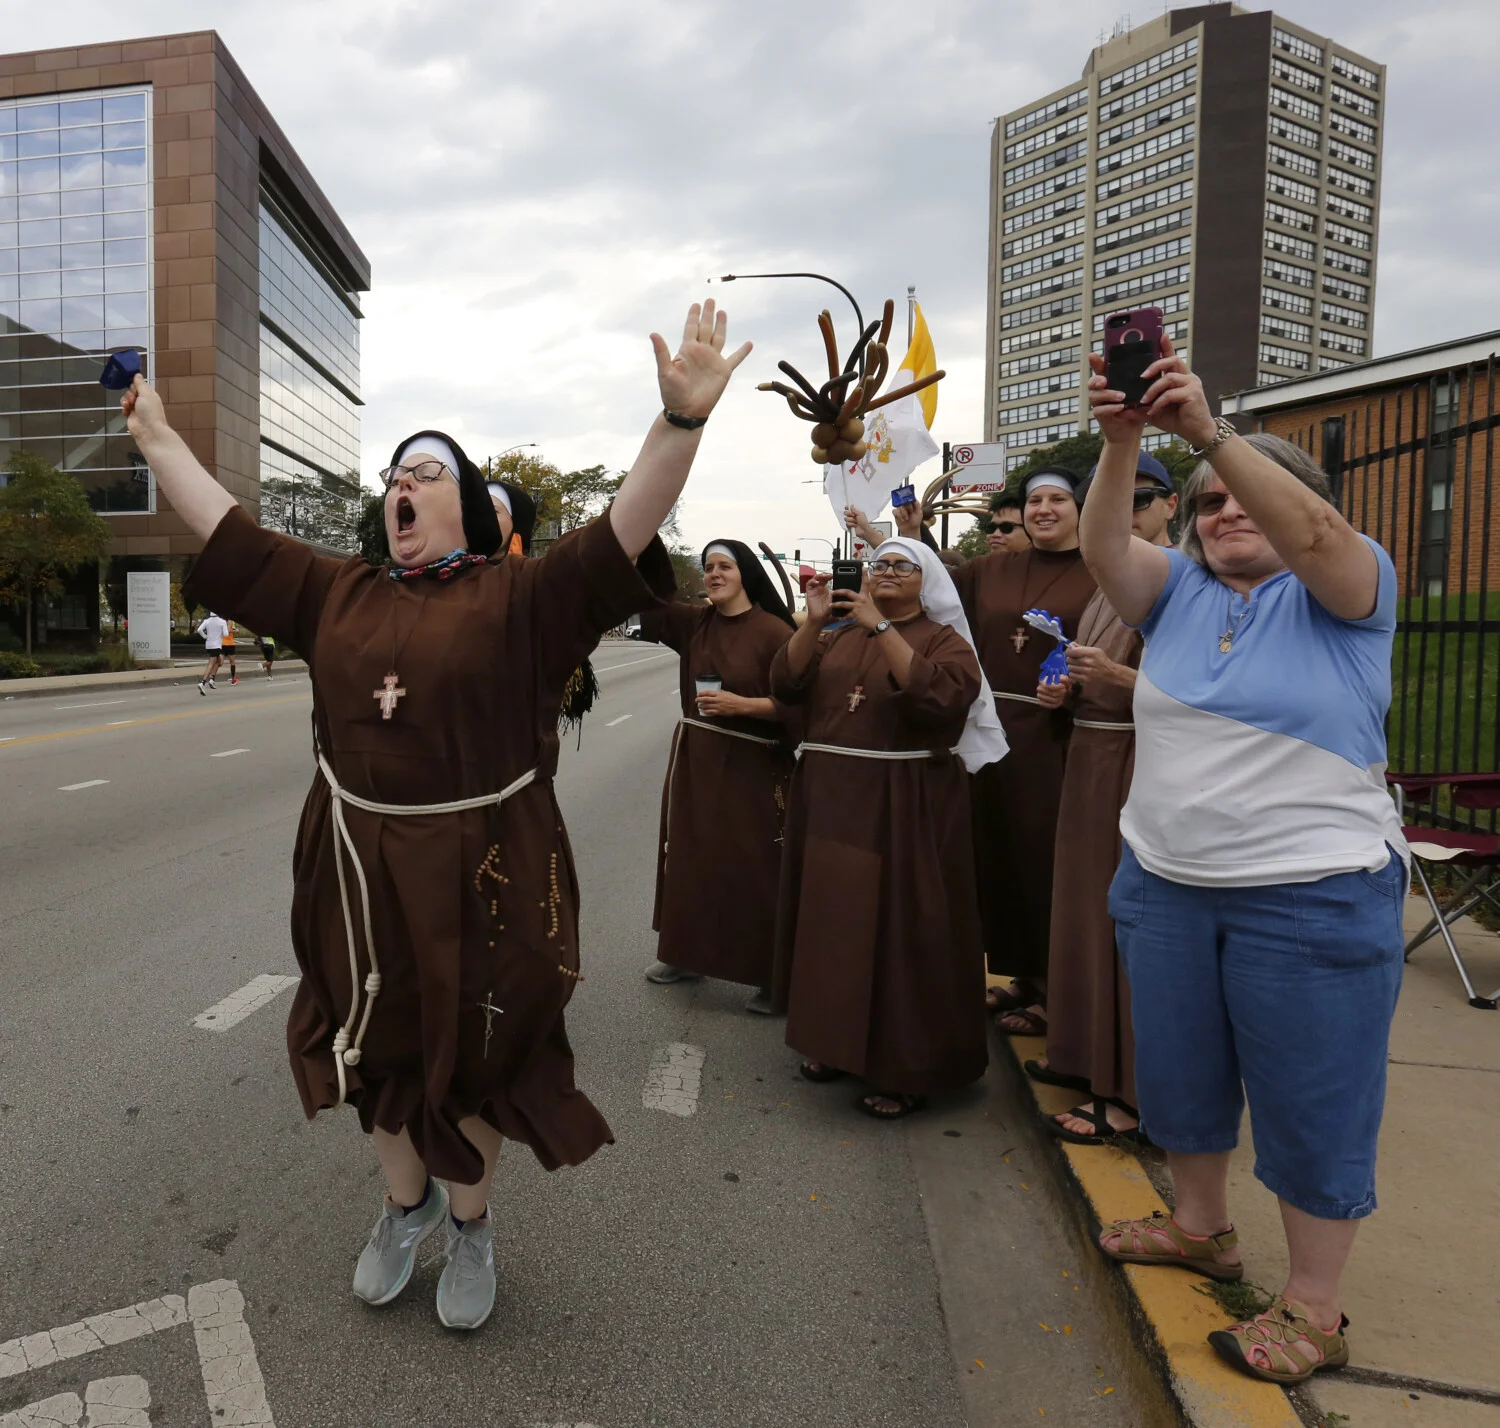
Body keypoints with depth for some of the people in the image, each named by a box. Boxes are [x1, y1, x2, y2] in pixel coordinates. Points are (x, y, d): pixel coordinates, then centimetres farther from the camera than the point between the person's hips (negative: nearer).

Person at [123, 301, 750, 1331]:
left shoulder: (521, 597, -9)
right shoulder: (337, 594, 6)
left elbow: (629, 528, -21)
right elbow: (229, 531, 15)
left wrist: (683, 417, -34)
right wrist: (155, 433, 19)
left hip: (479, 873, -4)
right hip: (360, 868, 5)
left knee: (472, 1057, 13)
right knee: (383, 1048, 20)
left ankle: (471, 1222, 39)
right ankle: (405, 1204, 46)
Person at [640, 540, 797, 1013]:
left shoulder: (774, 631, -10)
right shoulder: (693, 622, 6)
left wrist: (741, 704, -21)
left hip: (751, 768, -6)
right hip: (694, 760, 6)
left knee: (753, 869, 0)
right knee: (690, 857, 14)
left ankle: (771, 974, 14)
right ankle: (687, 954, 32)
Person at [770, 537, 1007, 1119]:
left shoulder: (944, 640, 1)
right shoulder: (837, 638, 15)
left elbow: (939, 696, -20)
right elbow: (786, 684, 1)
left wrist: (880, 628, -20)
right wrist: (813, 621, -11)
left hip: (905, 808, -5)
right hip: (829, 798, 5)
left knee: (901, 928, -2)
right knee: (832, 916, 9)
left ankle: (906, 1068, 11)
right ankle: (836, 1038, 27)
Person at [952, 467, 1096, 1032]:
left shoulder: (1101, 576, -3)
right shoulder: (991, 571, 12)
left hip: (1056, 739, -5)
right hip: (991, 732, 5)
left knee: (1046, 857, 0)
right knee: (998, 852, 10)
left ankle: (1050, 988, 15)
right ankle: (1020, 973, 25)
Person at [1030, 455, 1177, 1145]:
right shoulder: (1110, 584, 17)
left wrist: (1115, 675, -27)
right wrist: (1067, 689, 7)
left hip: (1141, 768, -9)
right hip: (1090, 759, 9)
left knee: (1130, 920, -4)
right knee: (1087, 908, 14)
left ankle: (1128, 1094, 7)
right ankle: (1089, 1056, 28)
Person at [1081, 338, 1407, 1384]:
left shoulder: (1346, 591, -4)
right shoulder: (1179, 590, 6)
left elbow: (1313, 533, -26)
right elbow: (1105, 547, -12)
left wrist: (1209, 429, -34)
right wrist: (1121, 443, -29)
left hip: (1316, 898, -5)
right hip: (1166, 884, 5)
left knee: (1313, 1102, 7)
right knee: (1181, 1071, 19)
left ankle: (1315, 1309, 25)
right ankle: (1201, 1226, 42)